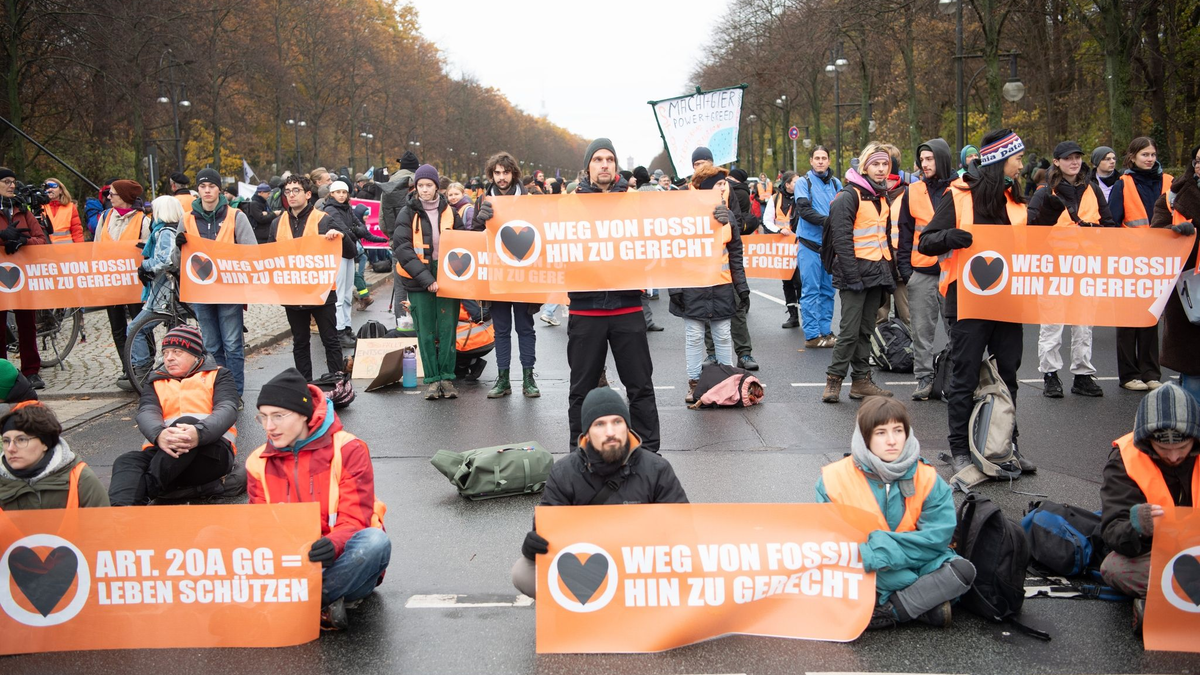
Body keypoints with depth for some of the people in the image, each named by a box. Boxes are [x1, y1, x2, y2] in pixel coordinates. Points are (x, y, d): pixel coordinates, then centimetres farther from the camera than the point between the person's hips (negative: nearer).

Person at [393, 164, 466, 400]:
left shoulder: (448, 211, 8)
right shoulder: (408, 213, -1)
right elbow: (402, 248, -10)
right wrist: (425, 278, -18)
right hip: (419, 282, -2)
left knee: (448, 330, 1)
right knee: (426, 332, 2)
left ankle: (447, 378, 11)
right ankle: (432, 379, 11)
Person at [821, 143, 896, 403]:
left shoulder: (882, 197, 16)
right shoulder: (850, 196, -10)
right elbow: (842, 238, -17)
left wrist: (889, 270, 15)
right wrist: (852, 275, -21)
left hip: (877, 272, 8)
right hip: (856, 272, -8)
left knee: (866, 330, 11)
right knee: (850, 331, -8)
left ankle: (862, 380, 16)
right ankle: (833, 380, -1)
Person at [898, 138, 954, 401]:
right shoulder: (914, 192, 8)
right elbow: (905, 231, 10)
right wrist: (904, 267, 2)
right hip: (920, 271, 2)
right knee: (921, 329, 4)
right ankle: (924, 378, 11)